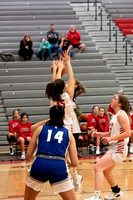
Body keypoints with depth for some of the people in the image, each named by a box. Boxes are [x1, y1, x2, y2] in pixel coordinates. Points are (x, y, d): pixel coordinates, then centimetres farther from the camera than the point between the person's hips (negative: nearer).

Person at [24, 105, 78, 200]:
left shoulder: (40, 129, 19)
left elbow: (28, 156, 17)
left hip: (39, 165, 1)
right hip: (59, 167, -1)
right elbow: (75, 163, 12)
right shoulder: (68, 134, 18)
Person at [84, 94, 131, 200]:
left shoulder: (121, 114, -13)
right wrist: (99, 134, 8)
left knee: (98, 167, -19)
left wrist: (111, 138, -24)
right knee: (106, 171, 26)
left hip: (119, 148, -10)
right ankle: (116, 191, 46)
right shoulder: (115, 115, 16)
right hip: (113, 147, 10)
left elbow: (127, 133, -21)